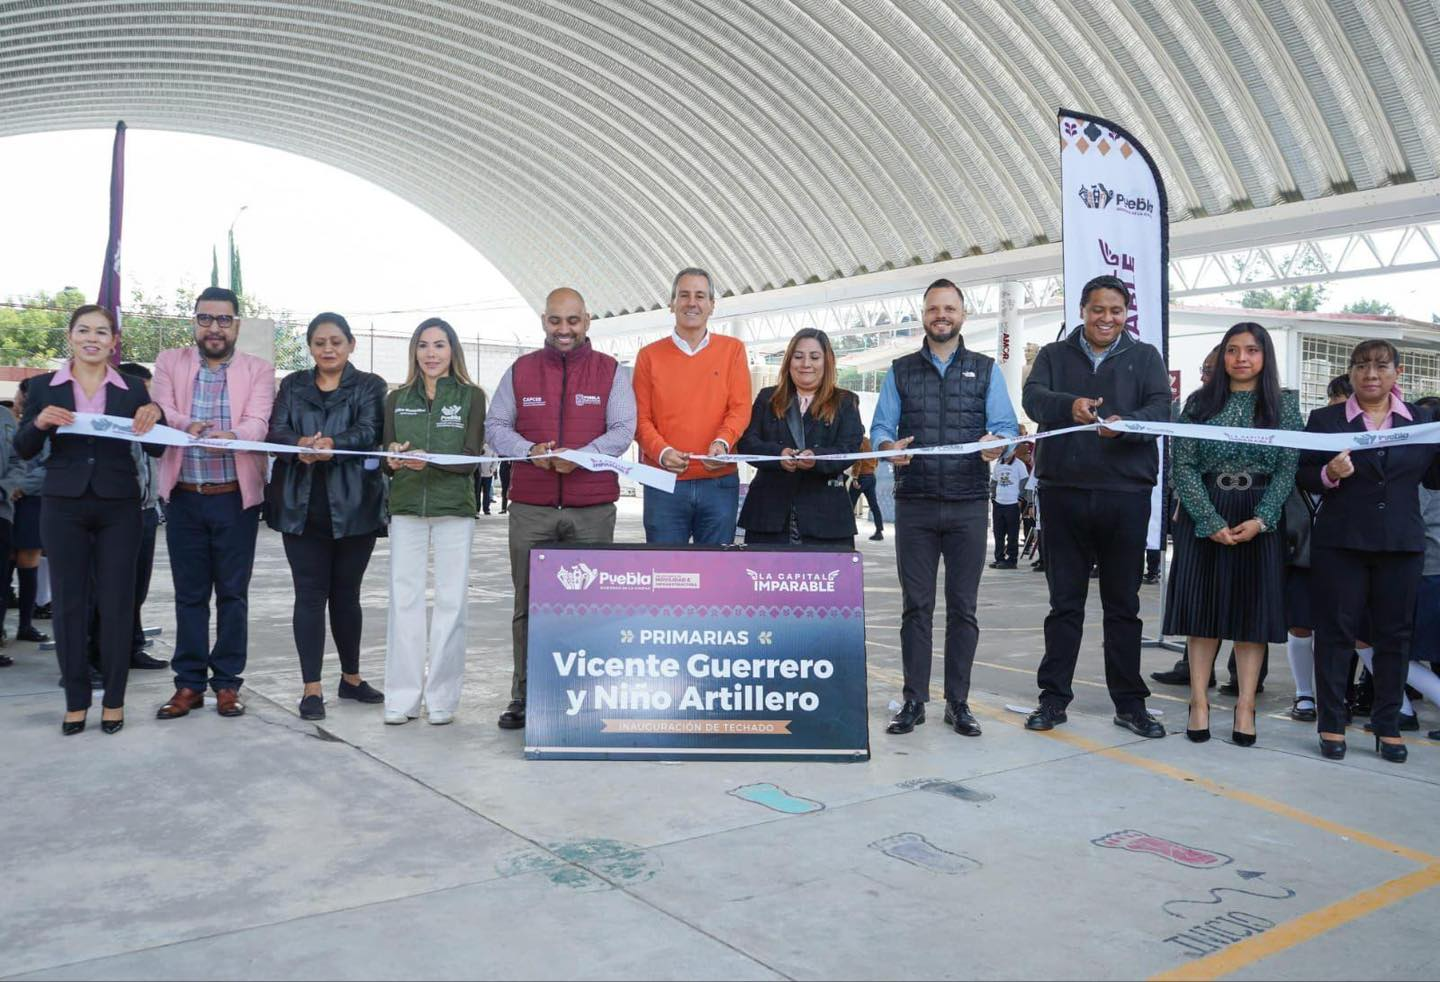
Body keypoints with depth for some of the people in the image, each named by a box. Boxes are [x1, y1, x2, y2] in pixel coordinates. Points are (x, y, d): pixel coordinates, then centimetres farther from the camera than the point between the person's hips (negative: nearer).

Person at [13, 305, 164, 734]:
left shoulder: (133, 389, 4)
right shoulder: (44, 387, 5)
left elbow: (155, 449, 3)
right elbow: (23, 450, 3)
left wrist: (155, 416, -16)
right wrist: (40, 423, -17)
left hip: (119, 508, 0)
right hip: (64, 507, 0)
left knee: (117, 602, 2)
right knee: (69, 601, 5)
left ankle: (114, 699, 13)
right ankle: (76, 699, 15)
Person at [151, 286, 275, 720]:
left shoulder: (259, 370, 2)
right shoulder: (170, 362, 8)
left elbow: (257, 424, -12)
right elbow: (162, 411, -7)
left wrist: (230, 436, -35)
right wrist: (188, 426, -29)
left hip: (236, 497, -1)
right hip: (183, 497, 1)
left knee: (232, 593, 5)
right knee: (189, 594, 8)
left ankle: (227, 682, 15)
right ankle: (189, 683, 17)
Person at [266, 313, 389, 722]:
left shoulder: (369, 386, 6)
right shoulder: (293, 385, 13)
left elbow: (369, 431, -10)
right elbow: (276, 431, 0)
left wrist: (332, 444, -29)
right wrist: (301, 444, -23)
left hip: (353, 505, -1)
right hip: (302, 506, 1)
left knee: (346, 593, 10)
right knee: (310, 594, 0)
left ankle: (351, 678, 26)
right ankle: (312, 688, 5)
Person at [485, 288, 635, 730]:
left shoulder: (611, 372, 7)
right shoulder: (520, 370, 12)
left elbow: (623, 430, -2)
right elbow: (496, 426, 8)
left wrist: (581, 455, -18)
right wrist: (529, 450, -12)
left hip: (593, 510, -1)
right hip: (530, 508, 1)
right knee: (528, 605, 5)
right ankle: (524, 695, 13)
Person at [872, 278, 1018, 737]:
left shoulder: (986, 370, 10)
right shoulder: (900, 371, 12)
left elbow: (1006, 424, 3)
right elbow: (880, 426, 6)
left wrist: (998, 442, -20)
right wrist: (890, 447, -17)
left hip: (968, 505, 0)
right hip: (914, 504, 0)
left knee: (963, 606, 4)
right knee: (916, 604, 3)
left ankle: (958, 702, 12)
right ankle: (914, 700, 10)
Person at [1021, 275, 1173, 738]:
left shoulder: (1145, 357, 10)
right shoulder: (1054, 355, 11)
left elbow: (1161, 408, -6)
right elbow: (1033, 397, -7)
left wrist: (1125, 423, -27)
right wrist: (1069, 405, -29)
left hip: (1126, 494, 0)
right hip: (1063, 492, 0)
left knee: (1123, 604, 8)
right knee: (1064, 602, 8)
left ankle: (1129, 702, 17)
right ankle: (1053, 698, 16)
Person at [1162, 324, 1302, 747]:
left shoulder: (1284, 405, 5)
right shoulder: (1200, 403, 4)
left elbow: (1288, 468, -1)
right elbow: (1184, 467, -2)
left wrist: (1260, 520, -14)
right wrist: (1212, 521, -13)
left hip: (1261, 519, 0)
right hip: (1204, 517, 0)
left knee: (1252, 607, 2)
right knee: (1202, 603, 1)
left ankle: (1246, 706, 7)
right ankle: (1199, 702, 7)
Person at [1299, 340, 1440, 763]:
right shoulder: (1325, 420, 3)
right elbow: (1304, 477, 1)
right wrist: (1329, 474, -19)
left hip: (1402, 543, 2)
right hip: (1340, 542, -2)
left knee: (1395, 634, 7)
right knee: (1336, 631, 2)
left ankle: (1388, 726, 18)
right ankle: (1332, 724, 10)